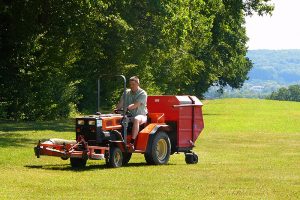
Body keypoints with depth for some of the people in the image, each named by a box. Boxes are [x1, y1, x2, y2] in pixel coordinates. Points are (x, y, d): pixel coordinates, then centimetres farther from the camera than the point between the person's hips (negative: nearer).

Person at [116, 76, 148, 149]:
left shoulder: (142, 93, -5)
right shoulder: (127, 93, 13)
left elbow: (135, 105, -19)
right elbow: (120, 104, 3)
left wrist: (126, 108, -33)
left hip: (141, 116, -5)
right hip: (128, 116, 5)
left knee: (136, 119, -40)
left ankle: (132, 142, -44)